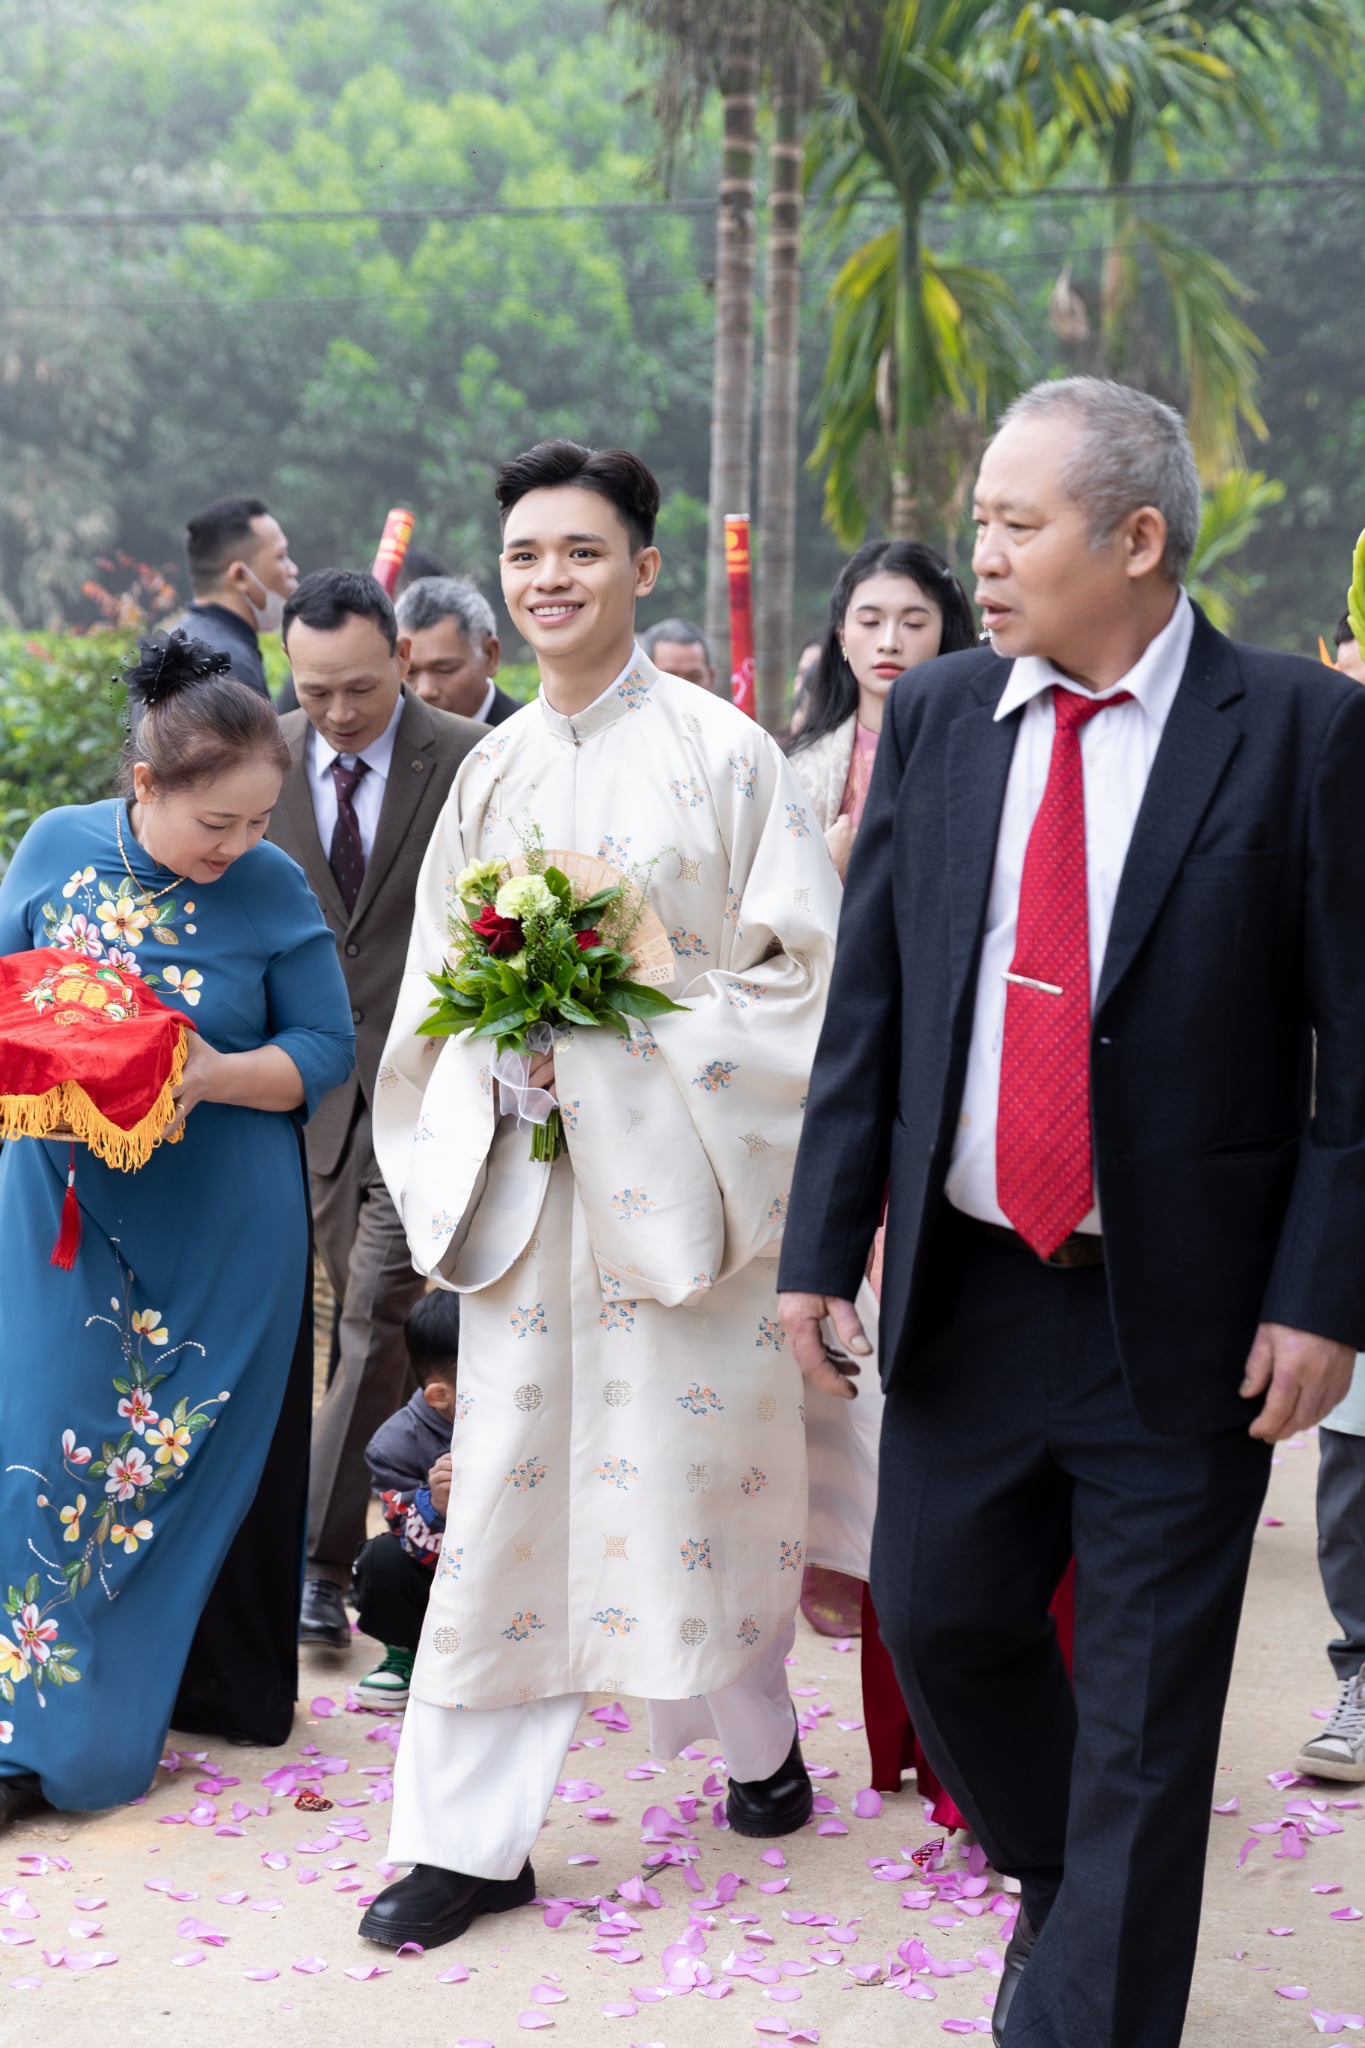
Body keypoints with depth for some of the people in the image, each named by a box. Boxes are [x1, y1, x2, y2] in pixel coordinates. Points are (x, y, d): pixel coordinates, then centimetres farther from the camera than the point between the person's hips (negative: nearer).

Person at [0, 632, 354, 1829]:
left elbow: (327, 1048, -3)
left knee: (204, 1450, 5)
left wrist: (216, 1077, -21)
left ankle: (210, 1687, 18)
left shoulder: (274, 891, -6)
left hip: (221, 1230, -2)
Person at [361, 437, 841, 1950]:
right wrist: (497, 1025, -2)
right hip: (524, 1175, 4)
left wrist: (645, 1007, -15)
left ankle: (756, 1730, 32)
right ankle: (469, 1834, 8)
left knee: (696, 1464, 4)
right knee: (506, 1484, 2)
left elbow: (807, 967, -6)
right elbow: (439, 983, 19)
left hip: (678, 1172, -4)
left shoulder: (721, 753, -4)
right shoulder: (493, 771, 12)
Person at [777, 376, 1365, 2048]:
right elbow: (866, 1007, 6)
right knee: (936, 1618, 15)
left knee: (1145, 1706, 5)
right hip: (967, 1286, 4)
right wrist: (820, 1247, 3)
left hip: (1184, 1314, -4)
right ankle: (1060, 1887, 42)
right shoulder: (933, 719, 4)